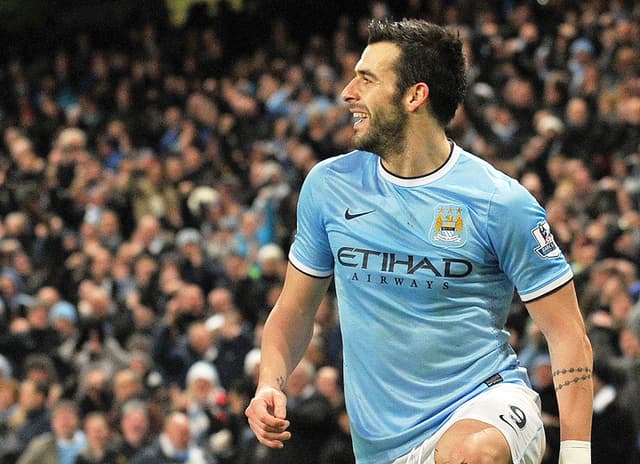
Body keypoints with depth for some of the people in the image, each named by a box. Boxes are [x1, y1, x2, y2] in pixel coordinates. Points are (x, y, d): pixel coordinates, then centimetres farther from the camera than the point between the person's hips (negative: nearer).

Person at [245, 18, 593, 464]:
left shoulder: (500, 201, -8)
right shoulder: (328, 185, 4)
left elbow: (568, 336, -5)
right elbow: (295, 310, 15)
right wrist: (270, 385, -4)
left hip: (486, 400, -4)